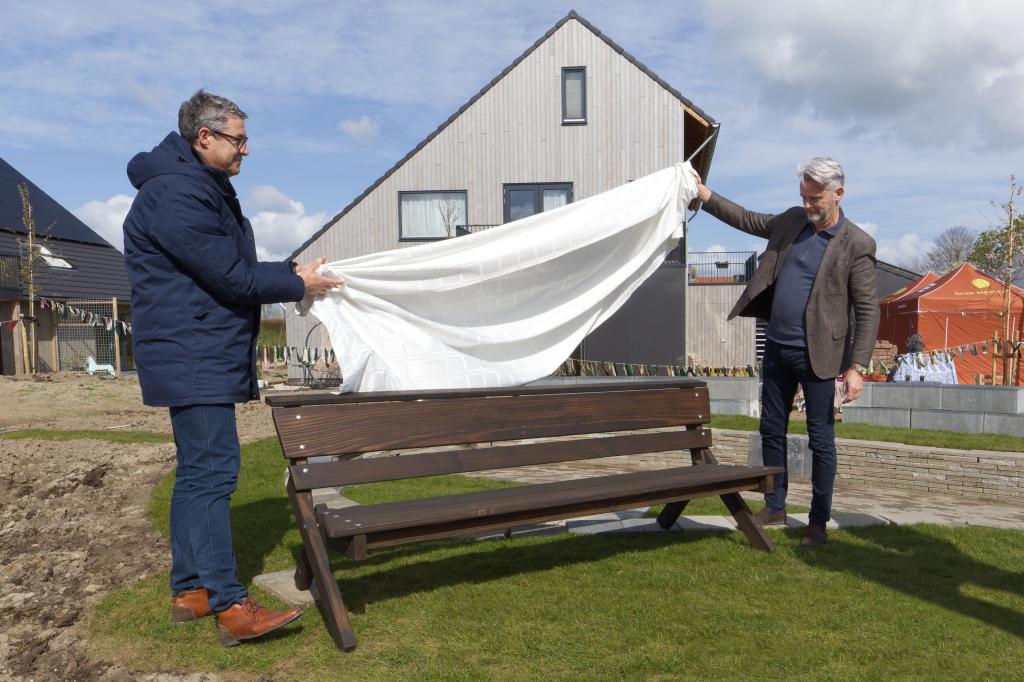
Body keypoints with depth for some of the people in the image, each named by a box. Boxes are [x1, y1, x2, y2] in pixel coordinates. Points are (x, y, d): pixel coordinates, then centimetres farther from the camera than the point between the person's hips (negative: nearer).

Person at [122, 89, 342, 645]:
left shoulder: (205, 189, 19)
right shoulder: (175, 194, -15)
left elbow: (238, 268, 18)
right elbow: (230, 276, -18)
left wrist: (292, 272, 4)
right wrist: (297, 284, -7)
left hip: (204, 358, 11)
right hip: (192, 357, -11)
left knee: (196, 473, 13)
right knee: (212, 472, -11)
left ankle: (188, 590, 23)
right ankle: (231, 608, -6)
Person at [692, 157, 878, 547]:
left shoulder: (856, 245, -10)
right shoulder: (792, 221, 7)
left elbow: (868, 310, -11)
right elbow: (747, 220, 22)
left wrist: (856, 367, -16)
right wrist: (704, 195, 15)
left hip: (816, 355, -6)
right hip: (777, 348, 6)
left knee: (820, 440, 3)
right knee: (772, 431, 14)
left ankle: (819, 522, 17)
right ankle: (775, 507, 29)